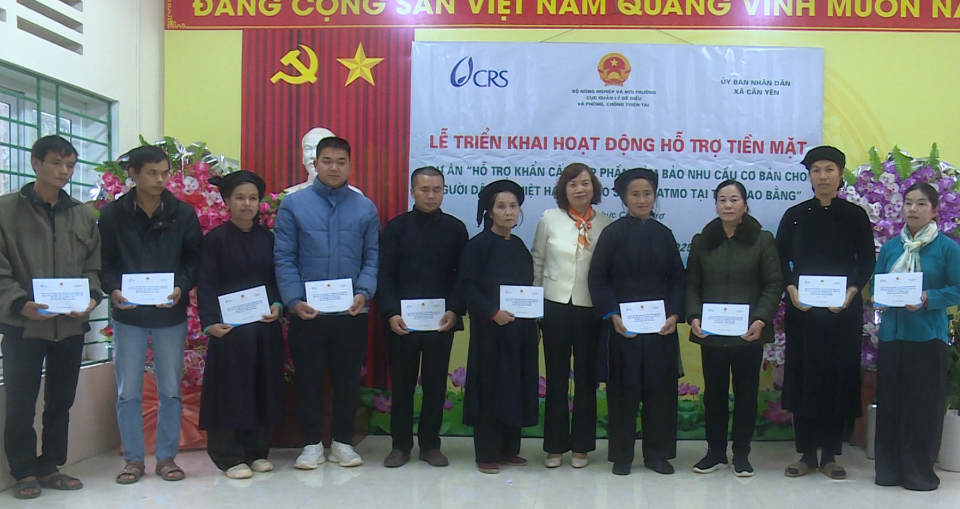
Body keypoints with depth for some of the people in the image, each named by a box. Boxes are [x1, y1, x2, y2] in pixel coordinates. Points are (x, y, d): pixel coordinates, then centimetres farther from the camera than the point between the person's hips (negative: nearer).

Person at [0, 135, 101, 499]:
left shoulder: (83, 215, 11)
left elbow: (92, 266, 11)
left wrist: (92, 298, -7)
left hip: (71, 325, 4)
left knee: (61, 401, 11)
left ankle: (50, 467, 24)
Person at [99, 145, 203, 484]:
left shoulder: (183, 214, 1)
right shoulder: (112, 214, 0)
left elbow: (194, 258, 2)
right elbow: (104, 261, 2)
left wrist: (181, 287, -16)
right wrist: (112, 290, -16)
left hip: (171, 314, 0)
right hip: (127, 315, 0)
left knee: (170, 390, 6)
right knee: (128, 392, 5)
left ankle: (167, 456, 19)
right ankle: (133, 459, 17)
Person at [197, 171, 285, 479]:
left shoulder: (268, 237, 10)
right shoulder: (216, 239, -1)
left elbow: (278, 279, 11)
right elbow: (206, 286, -6)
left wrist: (278, 305, -8)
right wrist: (210, 322, -19)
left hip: (265, 326, 4)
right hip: (229, 328, -4)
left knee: (263, 387, 8)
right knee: (230, 389, 0)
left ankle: (257, 451, 20)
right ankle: (229, 456, 10)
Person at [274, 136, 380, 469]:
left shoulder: (365, 208, 6)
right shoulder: (294, 205, 1)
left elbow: (372, 257, 4)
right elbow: (284, 258, -2)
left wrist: (364, 293, -11)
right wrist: (294, 300, -12)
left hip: (352, 311, 1)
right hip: (307, 312, -1)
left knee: (348, 377, 10)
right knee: (308, 377, 7)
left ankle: (343, 442, 24)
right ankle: (312, 444, 21)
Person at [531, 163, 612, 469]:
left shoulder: (607, 225, -2)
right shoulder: (550, 219, 1)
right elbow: (537, 262, 7)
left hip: (591, 310, 0)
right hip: (555, 307, 0)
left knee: (586, 380, 9)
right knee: (556, 380, 8)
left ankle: (581, 446, 22)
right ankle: (555, 446, 19)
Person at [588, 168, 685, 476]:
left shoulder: (664, 234, 9)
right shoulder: (613, 233, 0)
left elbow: (677, 278, 9)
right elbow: (598, 278, -3)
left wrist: (675, 314, -5)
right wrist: (613, 315, -12)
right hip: (623, 326, -3)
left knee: (660, 387, 5)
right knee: (624, 388, 2)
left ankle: (657, 452, 18)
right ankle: (622, 454, 13)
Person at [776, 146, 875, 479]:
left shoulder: (855, 216, 4)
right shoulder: (795, 215, 5)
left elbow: (867, 262, 3)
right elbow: (781, 260, 4)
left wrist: (852, 291, -13)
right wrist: (791, 289, -13)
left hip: (843, 311, 0)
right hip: (802, 310, 0)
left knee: (838, 378, 3)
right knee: (802, 378, 2)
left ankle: (830, 455, 13)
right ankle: (807, 454, 12)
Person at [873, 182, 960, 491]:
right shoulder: (890, 247, 11)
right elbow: (875, 285, 14)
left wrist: (927, 299, -20)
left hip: (928, 336, -4)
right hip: (892, 334, 4)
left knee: (924, 404, -1)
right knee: (890, 401, 6)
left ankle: (920, 470, 12)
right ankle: (889, 468, 16)